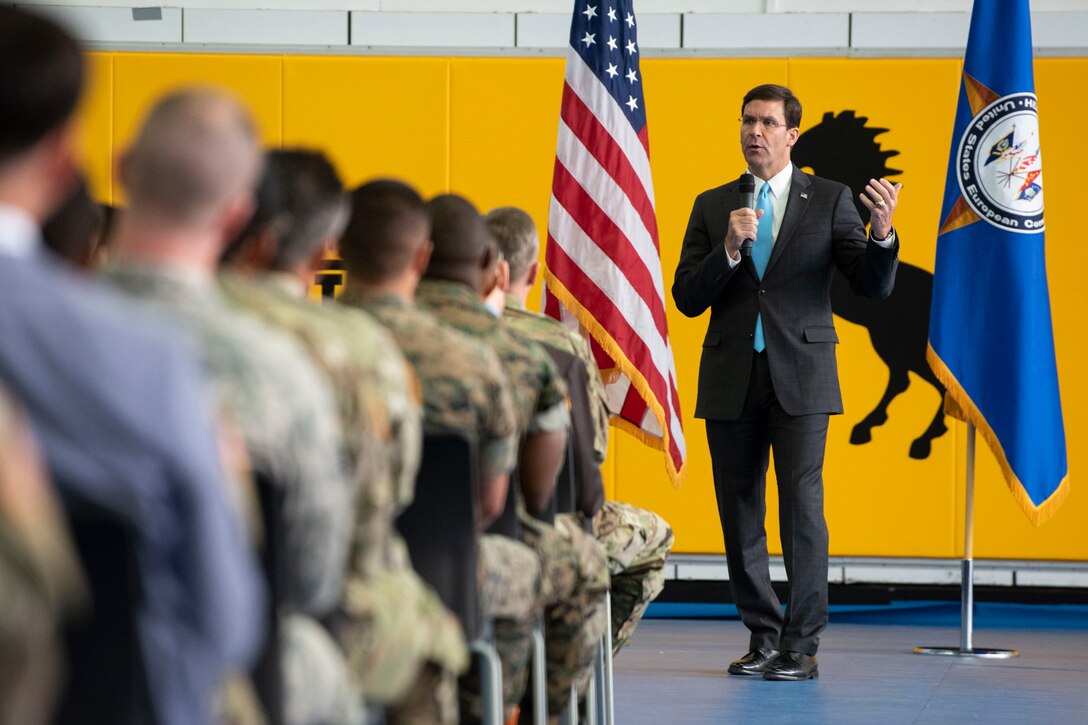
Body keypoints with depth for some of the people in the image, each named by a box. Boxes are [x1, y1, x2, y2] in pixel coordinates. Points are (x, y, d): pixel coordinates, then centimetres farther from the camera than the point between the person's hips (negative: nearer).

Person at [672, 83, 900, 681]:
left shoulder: (828, 199, 4)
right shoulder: (712, 206, 10)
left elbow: (874, 286, -2)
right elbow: (687, 299, 3)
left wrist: (882, 232, -21)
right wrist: (729, 248, -12)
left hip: (800, 378, -3)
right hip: (731, 380, 3)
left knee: (802, 505, -10)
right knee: (739, 514, 6)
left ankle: (801, 647, -6)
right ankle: (763, 638, 17)